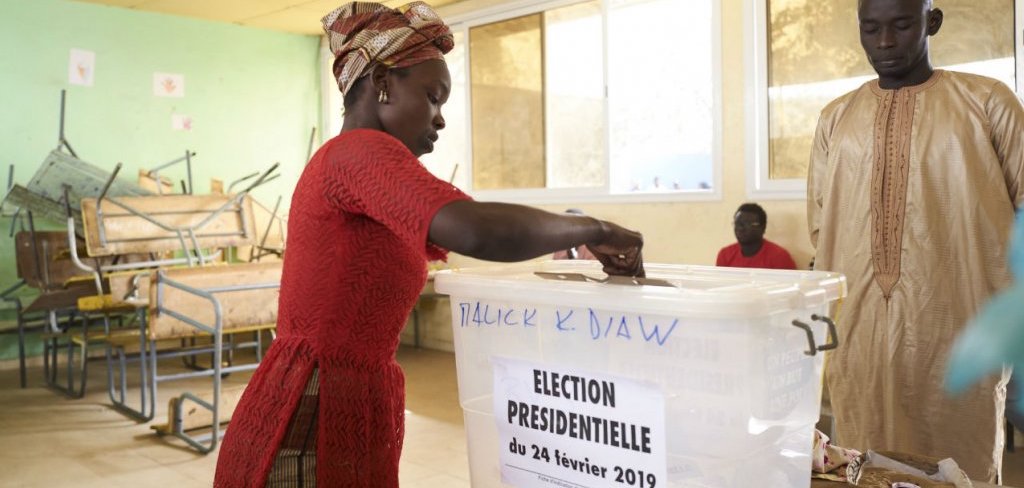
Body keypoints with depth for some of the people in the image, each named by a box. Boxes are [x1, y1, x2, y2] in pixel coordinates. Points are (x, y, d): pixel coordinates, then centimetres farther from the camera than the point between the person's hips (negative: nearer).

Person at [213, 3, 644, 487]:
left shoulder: (340, 164, 14)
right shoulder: (362, 152, -17)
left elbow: (439, 240, 20)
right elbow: (476, 230, -34)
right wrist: (593, 230, -17)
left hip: (333, 416, 10)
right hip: (314, 429, -10)